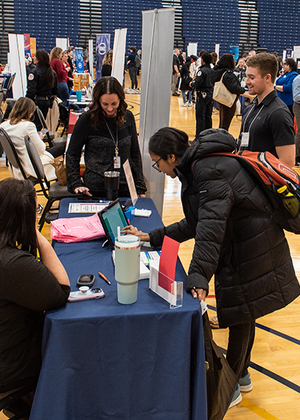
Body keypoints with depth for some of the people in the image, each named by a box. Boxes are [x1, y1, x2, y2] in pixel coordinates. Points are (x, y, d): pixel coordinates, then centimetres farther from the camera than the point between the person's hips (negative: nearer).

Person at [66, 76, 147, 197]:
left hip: (125, 188, 3)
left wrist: (140, 188, 8)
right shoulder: (87, 120, -8)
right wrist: (75, 184, -10)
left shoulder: (128, 117, 3)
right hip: (95, 189, -3)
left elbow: (135, 153, 10)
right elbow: (72, 154, 0)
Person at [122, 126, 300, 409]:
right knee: (242, 312, 21)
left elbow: (211, 226, -35)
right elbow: (194, 224, 12)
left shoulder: (211, 171, -24)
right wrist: (151, 237, 10)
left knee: (241, 315, 5)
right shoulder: (198, 168, 8)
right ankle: (241, 375, 40)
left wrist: (199, 275, -41)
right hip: (241, 250, 10)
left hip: (252, 254, -10)